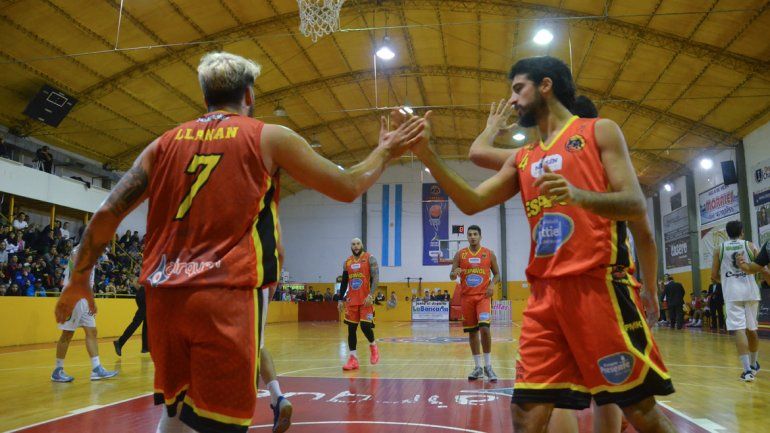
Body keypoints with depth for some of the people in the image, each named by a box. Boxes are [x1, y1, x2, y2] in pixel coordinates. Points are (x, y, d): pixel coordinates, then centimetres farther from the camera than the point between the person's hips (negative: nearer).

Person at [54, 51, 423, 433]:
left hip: (163, 296, 6)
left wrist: (78, 280, 23)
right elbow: (348, 187, 8)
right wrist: (385, 151, 24)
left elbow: (107, 213, 11)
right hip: (228, 298, -5)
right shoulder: (269, 137, 4)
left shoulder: (166, 141, 14)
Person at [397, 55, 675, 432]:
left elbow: (636, 205, -5)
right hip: (545, 294, 5)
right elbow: (471, 202, 10)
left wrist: (578, 195, -25)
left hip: (600, 285, -5)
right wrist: (427, 155, -1)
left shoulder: (599, 131, 4)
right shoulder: (522, 159, 19)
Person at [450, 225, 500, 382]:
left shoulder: (489, 253, 5)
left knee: (484, 328, -18)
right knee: (472, 332, 6)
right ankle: (478, 367, 17)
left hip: (483, 296, -2)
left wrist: (492, 284, -10)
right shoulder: (460, 254, 6)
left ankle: (488, 366, -4)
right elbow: (451, 276, 4)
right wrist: (454, 273, -20)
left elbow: (497, 274, 10)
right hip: (467, 297, 2)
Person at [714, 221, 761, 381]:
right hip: (750, 290, 2)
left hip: (732, 292, -2)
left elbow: (714, 276, 7)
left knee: (739, 329, -5)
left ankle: (747, 370, -12)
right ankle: (754, 364, 33)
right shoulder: (750, 245, 7)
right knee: (752, 328, 16)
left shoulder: (719, 248, 7)